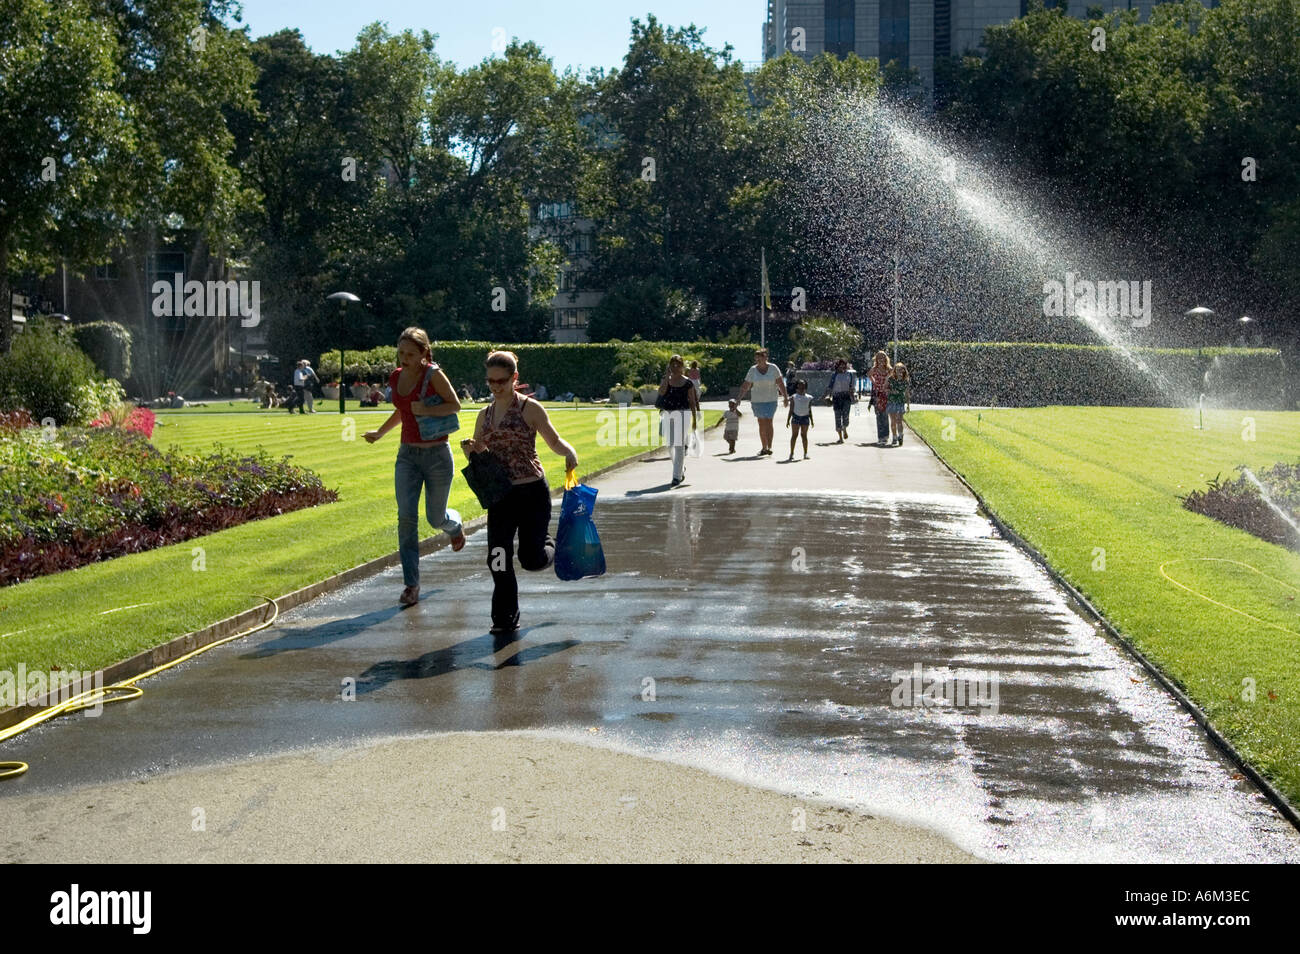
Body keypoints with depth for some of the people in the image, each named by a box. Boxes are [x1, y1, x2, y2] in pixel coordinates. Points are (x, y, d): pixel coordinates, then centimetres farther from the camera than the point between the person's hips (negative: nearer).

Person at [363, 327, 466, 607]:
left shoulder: (433, 374, -11)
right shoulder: (396, 378, 6)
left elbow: (455, 405, -8)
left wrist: (426, 410, -22)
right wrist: (379, 433, 24)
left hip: (436, 454, -4)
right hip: (407, 455, 4)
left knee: (436, 518, 8)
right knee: (406, 517, -10)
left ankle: (455, 526, 48)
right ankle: (411, 584, -6)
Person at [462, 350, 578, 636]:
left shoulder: (530, 408, -4)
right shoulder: (484, 415, 10)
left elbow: (555, 442, -1)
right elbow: (478, 456, 17)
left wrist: (570, 453, -23)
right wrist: (469, 449, -7)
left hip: (532, 492, -4)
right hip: (499, 495, 4)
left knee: (532, 560, -5)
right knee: (498, 559, 0)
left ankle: (548, 545, 32)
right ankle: (504, 620, 14)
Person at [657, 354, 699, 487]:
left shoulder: (687, 383, -1)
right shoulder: (666, 379, 7)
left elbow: (692, 402, 2)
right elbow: (661, 392, -13)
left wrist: (694, 420, 0)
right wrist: (667, 375, -13)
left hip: (682, 414, -4)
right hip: (667, 415, 4)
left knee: (679, 446, -8)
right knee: (671, 446, 11)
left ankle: (677, 476, -6)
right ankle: (682, 469, 32)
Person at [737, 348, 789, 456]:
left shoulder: (773, 368, -3)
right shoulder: (753, 370, 0)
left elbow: (780, 383, -1)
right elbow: (745, 386, 3)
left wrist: (785, 397, -5)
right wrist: (739, 398, -5)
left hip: (771, 399, -2)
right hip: (757, 400, 2)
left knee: (769, 422, -8)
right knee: (761, 424, 2)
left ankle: (769, 447, -2)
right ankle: (764, 448, 10)